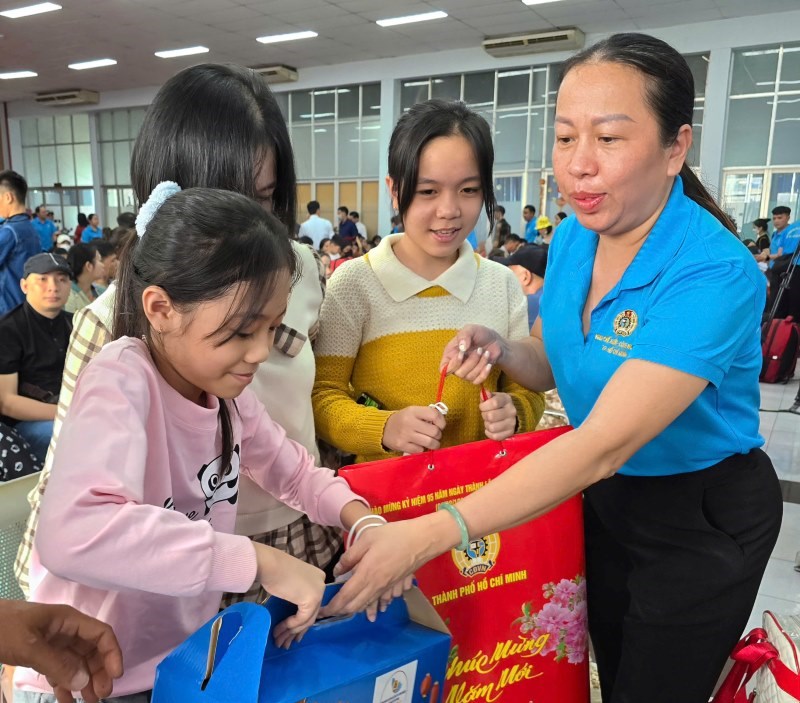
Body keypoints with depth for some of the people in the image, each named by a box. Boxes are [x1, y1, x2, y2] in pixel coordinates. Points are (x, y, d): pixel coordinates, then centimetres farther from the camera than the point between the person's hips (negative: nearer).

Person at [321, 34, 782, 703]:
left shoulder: (714, 274, -30)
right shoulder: (571, 238, -7)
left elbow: (602, 445, -38)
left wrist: (426, 536, -43)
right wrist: (498, 348, -18)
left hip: (705, 518, -6)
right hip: (610, 498, 6)